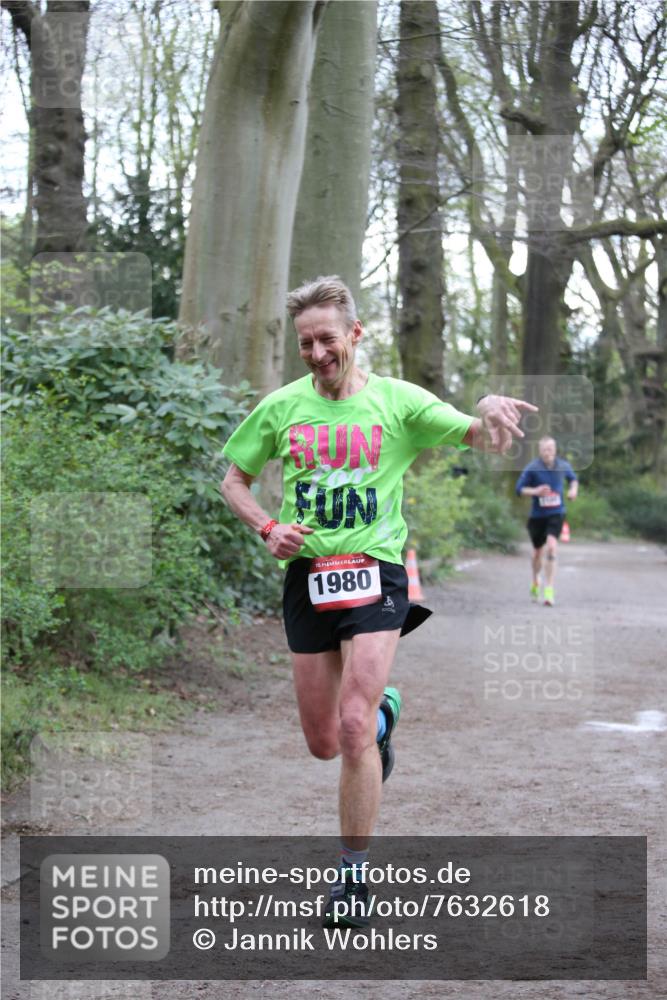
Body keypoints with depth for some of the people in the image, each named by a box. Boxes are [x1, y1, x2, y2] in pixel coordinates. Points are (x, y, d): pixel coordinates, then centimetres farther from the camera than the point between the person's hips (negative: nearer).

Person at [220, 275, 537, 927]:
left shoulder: (396, 400, -1)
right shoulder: (280, 407, 4)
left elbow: (475, 436, -9)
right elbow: (234, 481, 14)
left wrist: (489, 411, -33)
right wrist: (268, 529, -5)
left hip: (375, 574, -3)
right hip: (306, 577, 3)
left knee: (353, 729, -16)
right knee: (323, 744, 8)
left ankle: (354, 875, -1)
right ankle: (383, 712, 44)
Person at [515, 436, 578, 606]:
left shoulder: (563, 466, -1)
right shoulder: (532, 468, -9)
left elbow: (573, 478, 20)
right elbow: (519, 489, -5)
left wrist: (573, 489, -1)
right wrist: (535, 491, -22)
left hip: (556, 514, 0)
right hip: (537, 515, 0)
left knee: (551, 547, -20)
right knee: (538, 551, 14)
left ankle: (549, 590, -18)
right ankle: (535, 582, 45)